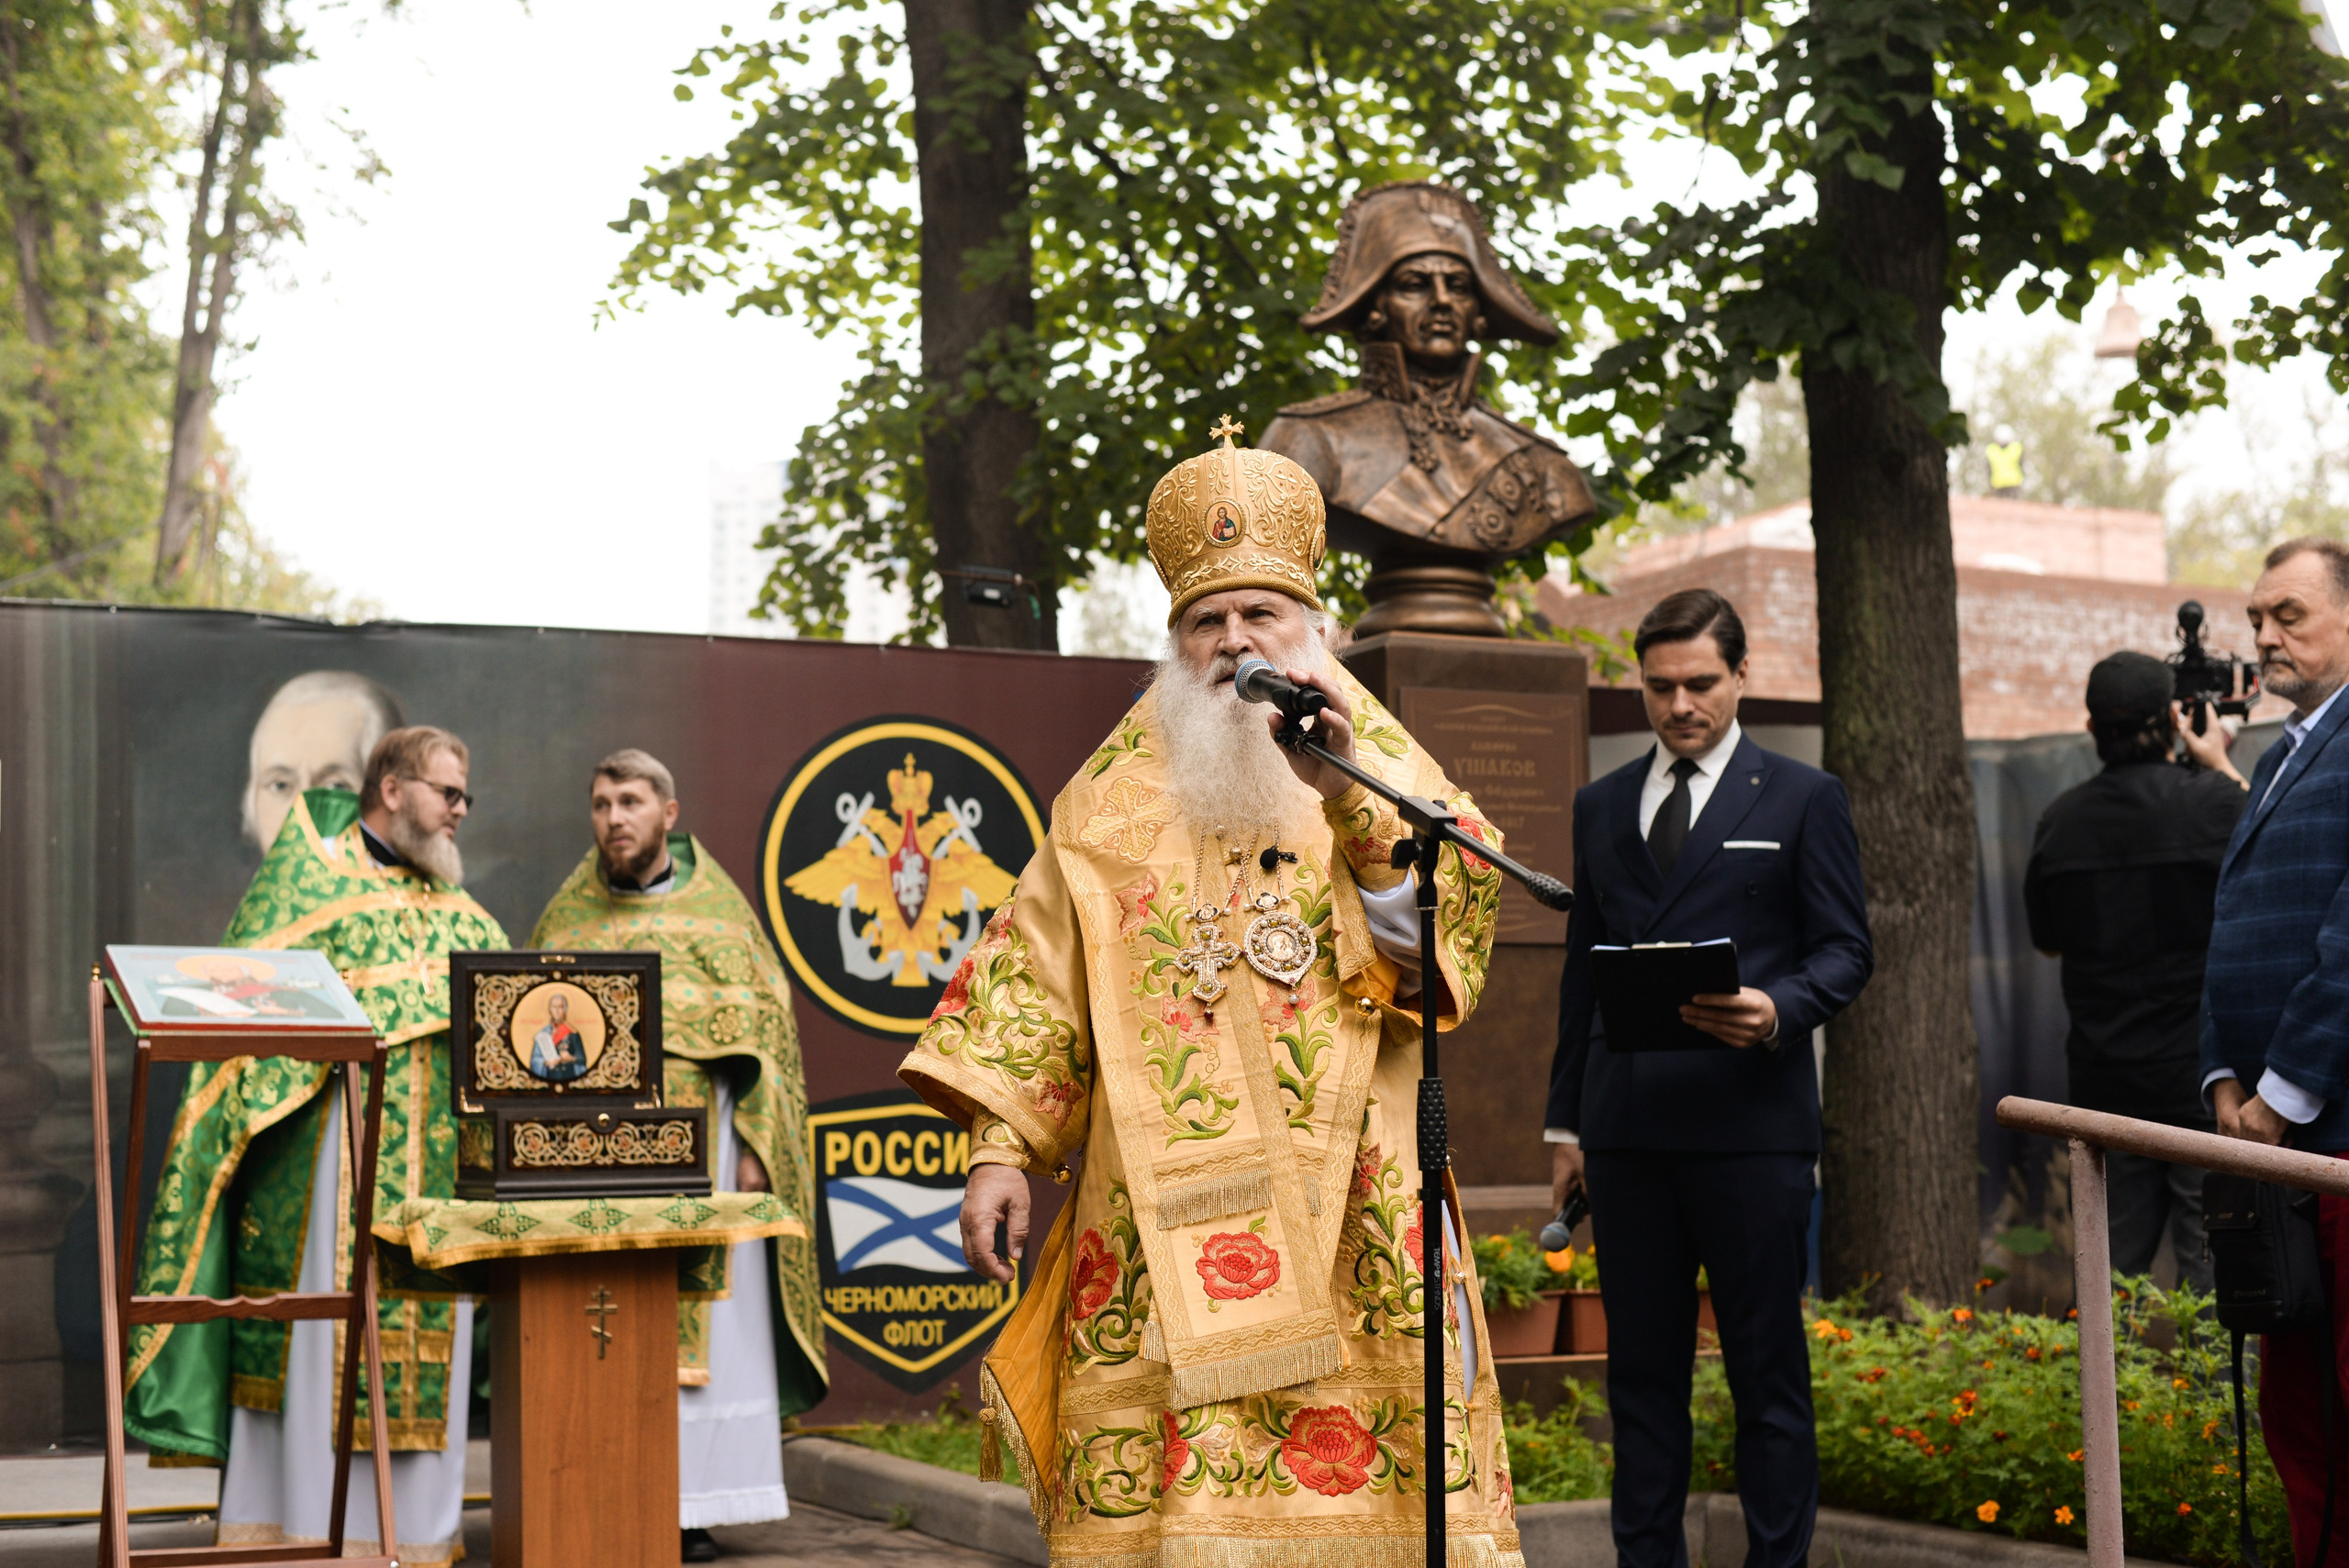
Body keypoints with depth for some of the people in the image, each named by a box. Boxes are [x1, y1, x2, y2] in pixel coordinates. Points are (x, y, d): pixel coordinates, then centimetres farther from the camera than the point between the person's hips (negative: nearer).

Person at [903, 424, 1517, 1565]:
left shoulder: (1378, 762, 11)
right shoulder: (1117, 796, 13)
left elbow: (1449, 923, -5)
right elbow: (1035, 983, 12)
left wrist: (1350, 794, -18)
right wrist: (1000, 1148, 1)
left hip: (1341, 1217, 0)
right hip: (1163, 1210, 1)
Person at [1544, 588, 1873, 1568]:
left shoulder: (1801, 800, 4)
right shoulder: (1601, 806, 16)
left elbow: (1845, 951, 2)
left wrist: (1779, 1008, -20)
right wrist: (1565, 1120, 14)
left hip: (1751, 1121, -4)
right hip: (1627, 1129, 4)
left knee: (1768, 1368, 1)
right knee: (1641, 1368, 9)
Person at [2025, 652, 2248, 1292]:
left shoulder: (2061, 819, 1)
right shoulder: (2212, 801, -13)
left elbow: (2047, 939, 13)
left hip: (2103, 1071, 4)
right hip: (2200, 1068, -4)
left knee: (2113, 1258, 11)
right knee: (2211, 1258, -1)